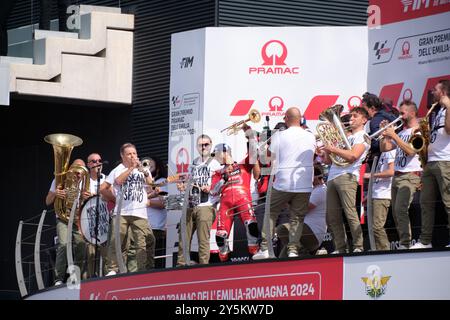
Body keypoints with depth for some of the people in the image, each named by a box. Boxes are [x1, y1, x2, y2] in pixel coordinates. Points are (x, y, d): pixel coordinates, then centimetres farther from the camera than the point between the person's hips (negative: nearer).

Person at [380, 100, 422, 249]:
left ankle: (405, 244, -23)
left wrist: (394, 136, -16)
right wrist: (385, 134, 6)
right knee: (396, 213, 5)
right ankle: (402, 242, 8)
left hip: (410, 175, -9)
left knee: (401, 210, -21)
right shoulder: (402, 133, 21)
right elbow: (384, 148, 21)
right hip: (397, 175, 9)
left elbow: (411, 150, -18)